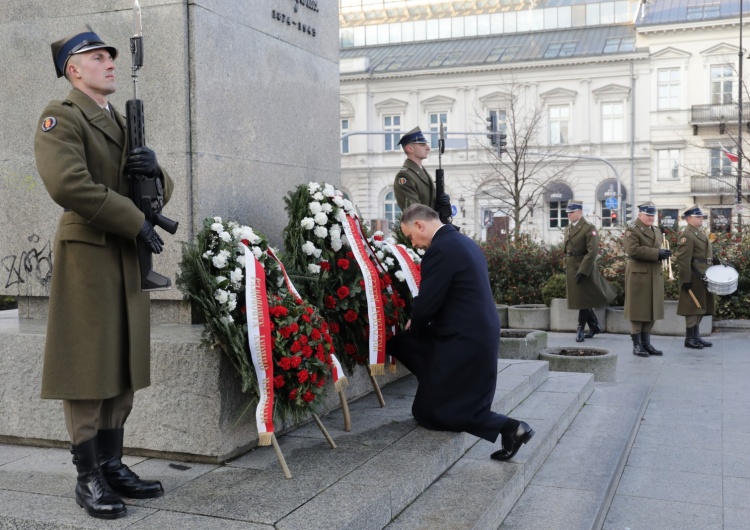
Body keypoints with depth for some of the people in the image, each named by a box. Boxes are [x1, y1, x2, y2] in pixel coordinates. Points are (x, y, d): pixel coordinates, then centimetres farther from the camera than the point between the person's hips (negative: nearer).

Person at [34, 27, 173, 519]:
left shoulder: (123, 124, 21)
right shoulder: (61, 116, -4)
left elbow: (162, 190, 19)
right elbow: (67, 183, -21)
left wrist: (156, 170, -6)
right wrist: (137, 222, -17)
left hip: (129, 259, 8)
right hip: (87, 254, -8)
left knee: (123, 366, 10)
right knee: (87, 366, -2)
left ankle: (112, 464, 20)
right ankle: (88, 478, 7)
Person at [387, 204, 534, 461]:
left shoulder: (440, 248, -18)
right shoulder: (463, 242, 12)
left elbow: (427, 303, -18)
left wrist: (413, 325, 4)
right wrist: (415, 327, 15)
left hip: (463, 339, -10)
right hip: (479, 333, 10)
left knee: (429, 412, 3)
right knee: (399, 342, 21)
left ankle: (506, 426, -6)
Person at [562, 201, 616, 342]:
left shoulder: (589, 228, -11)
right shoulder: (567, 229, 13)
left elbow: (592, 252, -18)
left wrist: (582, 271, -22)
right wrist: (567, 269, 14)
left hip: (584, 269, -8)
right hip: (571, 270, 8)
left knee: (583, 300, -1)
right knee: (579, 300, 13)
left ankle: (581, 329, 8)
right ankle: (595, 327, 26)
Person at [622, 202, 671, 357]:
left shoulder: (657, 231, 19)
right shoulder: (631, 231, -7)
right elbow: (633, 250, -20)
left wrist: (663, 254, 1)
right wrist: (657, 253, -22)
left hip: (655, 275, 8)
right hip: (638, 274, -8)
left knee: (652, 310, 9)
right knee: (638, 310, -3)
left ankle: (646, 343, 17)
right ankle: (637, 345, 3)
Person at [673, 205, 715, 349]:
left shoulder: (700, 233, 16)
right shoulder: (687, 235, -15)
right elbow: (683, 260, -20)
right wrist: (686, 280, -22)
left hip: (703, 278, 9)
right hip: (694, 278, -9)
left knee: (701, 307, 13)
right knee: (693, 307, -4)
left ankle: (696, 336, 21)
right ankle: (689, 338, 3)